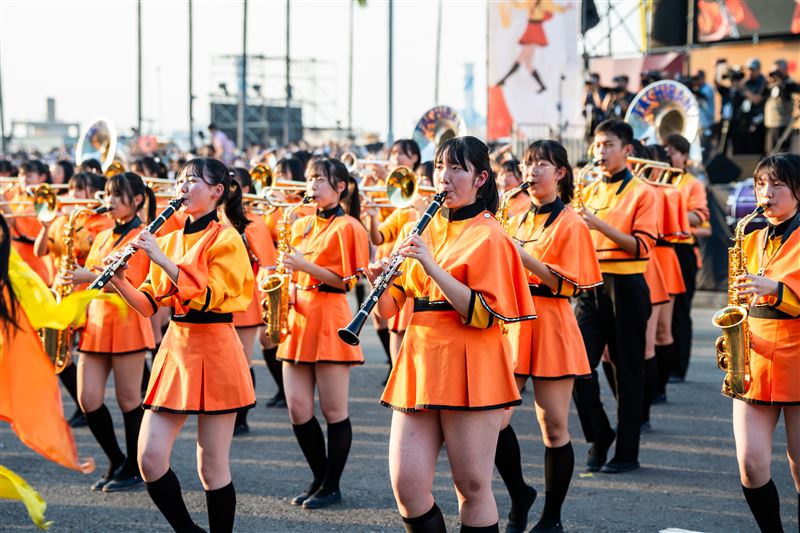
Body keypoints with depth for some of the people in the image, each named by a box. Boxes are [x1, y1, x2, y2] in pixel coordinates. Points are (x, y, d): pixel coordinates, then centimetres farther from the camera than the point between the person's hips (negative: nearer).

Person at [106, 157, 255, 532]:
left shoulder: (226, 239, -7)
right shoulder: (169, 240, 12)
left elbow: (207, 297, -20)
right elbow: (149, 305, 11)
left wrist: (161, 259, -21)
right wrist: (120, 283, -6)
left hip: (213, 352, -6)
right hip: (174, 346, 6)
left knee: (212, 467, 0)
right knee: (149, 458, 0)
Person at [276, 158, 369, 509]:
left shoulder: (347, 227, -5)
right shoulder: (301, 225, 15)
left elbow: (346, 281, -10)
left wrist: (305, 266, -18)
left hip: (330, 320, -7)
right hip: (298, 316, 7)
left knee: (333, 411, -1)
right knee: (298, 410, 4)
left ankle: (332, 486, 8)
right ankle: (319, 478, 18)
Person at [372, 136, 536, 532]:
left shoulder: (487, 236, -4)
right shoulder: (418, 231, 13)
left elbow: (485, 314, -15)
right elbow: (389, 309, 13)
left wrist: (432, 266, -21)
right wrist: (379, 281, -9)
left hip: (469, 369, -5)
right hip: (418, 363, 5)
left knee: (472, 486, 0)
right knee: (407, 485, -2)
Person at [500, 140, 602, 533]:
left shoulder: (570, 224, -4)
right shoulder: (516, 222, 15)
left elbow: (568, 285, -12)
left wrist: (524, 258, -21)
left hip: (551, 327, -5)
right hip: (513, 322, 5)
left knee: (554, 427, 0)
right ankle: (519, 496, 17)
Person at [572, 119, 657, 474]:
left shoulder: (641, 193, -2)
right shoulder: (588, 192, 13)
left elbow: (643, 245, -11)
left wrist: (601, 226, -21)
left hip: (626, 288, -4)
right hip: (590, 286, 4)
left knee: (628, 372, 1)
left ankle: (627, 452, 10)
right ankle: (598, 436, 13)